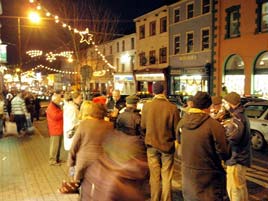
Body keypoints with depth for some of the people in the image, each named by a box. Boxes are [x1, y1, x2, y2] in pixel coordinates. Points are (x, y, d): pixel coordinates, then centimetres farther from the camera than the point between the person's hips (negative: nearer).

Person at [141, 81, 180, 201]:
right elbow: (177, 129, -7)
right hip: (167, 145, -1)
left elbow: (143, 126, 0)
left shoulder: (146, 106, -11)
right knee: (166, 177, 11)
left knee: (154, 176, 13)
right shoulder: (172, 108, -15)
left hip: (152, 144, 1)